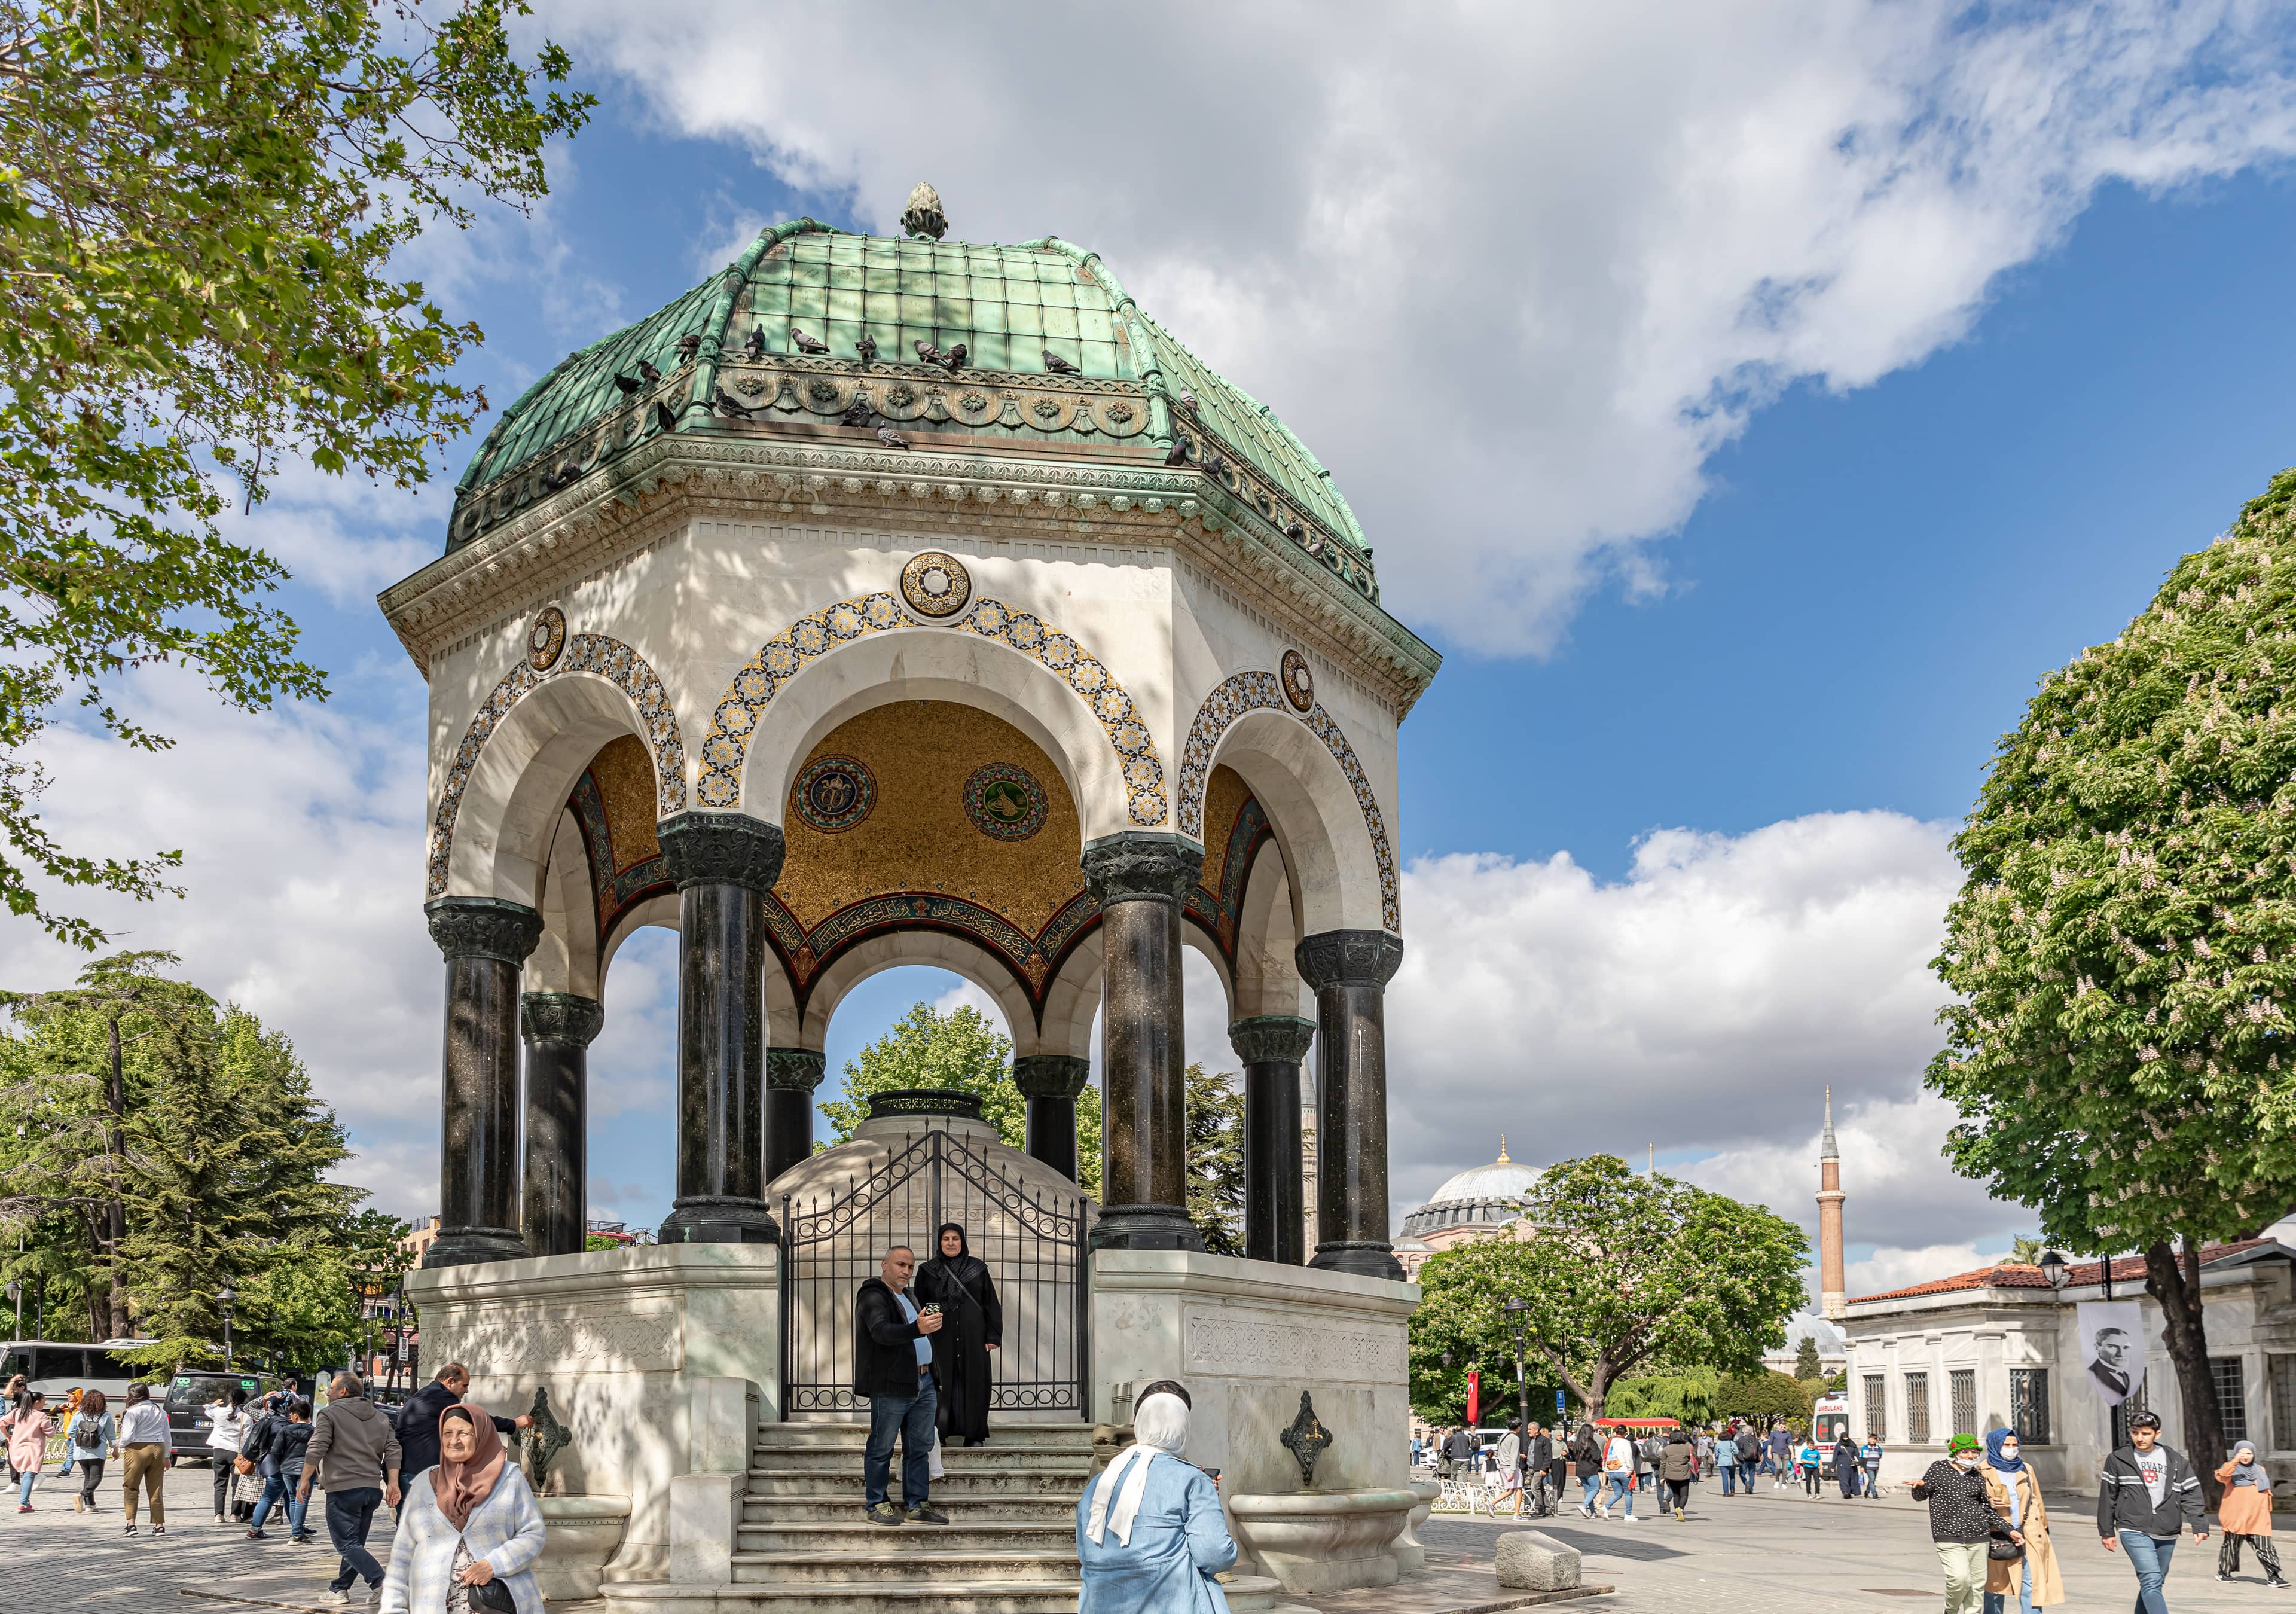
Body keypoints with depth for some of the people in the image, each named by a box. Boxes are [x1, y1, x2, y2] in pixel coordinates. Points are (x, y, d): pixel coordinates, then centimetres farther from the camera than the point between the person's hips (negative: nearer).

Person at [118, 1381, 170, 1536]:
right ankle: (160, 1526, 9)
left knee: (130, 1489, 5)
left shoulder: (133, 1412, -9)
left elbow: (128, 1436, -16)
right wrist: (166, 1456, 25)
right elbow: (167, 1436, 16)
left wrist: (121, 1445, 5)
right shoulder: (161, 1411, 11)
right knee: (155, 1491, 10)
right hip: (158, 1450, 5)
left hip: (137, 1451, -5)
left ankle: (131, 1524, -4)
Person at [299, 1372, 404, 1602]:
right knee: (355, 1544, 16)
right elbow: (393, 1451, 7)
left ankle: (381, 1583, -20)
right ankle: (340, 1589, 20)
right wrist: (393, 1484, 4)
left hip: (343, 1490, -7)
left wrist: (305, 1480, -3)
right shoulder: (380, 1418, 16)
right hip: (372, 1490, 7)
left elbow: (316, 1450, -11)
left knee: (347, 1544, -6)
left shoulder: (330, 1414, -2)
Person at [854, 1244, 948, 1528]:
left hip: (922, 1382, 9)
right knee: (881, 1447, -1)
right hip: (891, 1386, -9)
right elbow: (881, 1331, -29)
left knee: (920, 1447, 10)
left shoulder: (906, 1296, 21)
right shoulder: (874, 1297, -9)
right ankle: (877, 1504, 8)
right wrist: (916, 1329, -42)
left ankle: (917, 1506, 15)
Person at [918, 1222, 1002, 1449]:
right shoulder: (927, 1271, 6)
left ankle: (974, 1435, 6)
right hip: (940, 1340, 0)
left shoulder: (978, 1269, 6)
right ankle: (937, 1436, 1)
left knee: (973, 1384, 0)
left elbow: (991, 1304, 5)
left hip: (972, 1338, 1)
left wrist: (993, 1336, -2)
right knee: (941, 1387, -3)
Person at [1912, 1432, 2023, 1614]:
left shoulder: (1978, 1477, 11)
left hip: (1978, 1537, 4)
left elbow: (1987, 1509, 19)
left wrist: (2009, 1531, 12)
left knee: (1977, 1585, 2)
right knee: (1960, 1578, -20)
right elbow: (1920, 1496, 5)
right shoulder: (1939, 1468, 3)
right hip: (1949, 1537, -4)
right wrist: (1919, 1486, -18)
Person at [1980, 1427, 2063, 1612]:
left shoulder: (2025, 1469, 14)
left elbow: (2037, 1500, 20)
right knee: (1996, 1583, 5)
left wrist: (2043, 1526, 18)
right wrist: (1990, 1503, -15)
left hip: (2029, 1534, 3)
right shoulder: (1983, 1472, 1)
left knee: (2032, 1582, -7)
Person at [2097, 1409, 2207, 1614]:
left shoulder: (2176, 1461, 8)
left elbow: (2191, 1495, 6)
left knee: (2154, 1583, 11)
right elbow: (2108, 1498, 8)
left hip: (2167, 1534, 3)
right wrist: (2107, 1532, 8)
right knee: (2151, 1581, -17)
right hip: (2134, 1531, -3)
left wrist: (2200, 1526, -5)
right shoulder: (2118, 1460, 4)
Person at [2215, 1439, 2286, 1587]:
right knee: (2232, 1545, 4)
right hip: (2236, 1518, -3)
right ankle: (2223, 1572, 18)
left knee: (2265, 1547, -6)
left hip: (2258, 1519, 3)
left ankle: (2273, 1576, -7)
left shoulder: (2260, 1470, 17)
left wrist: (2268, 1510, 25)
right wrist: (2235, 1461, -35)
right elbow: (2222, 1477, -22)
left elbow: (2266, 1492, 27)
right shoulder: (2232, 1468, 1)